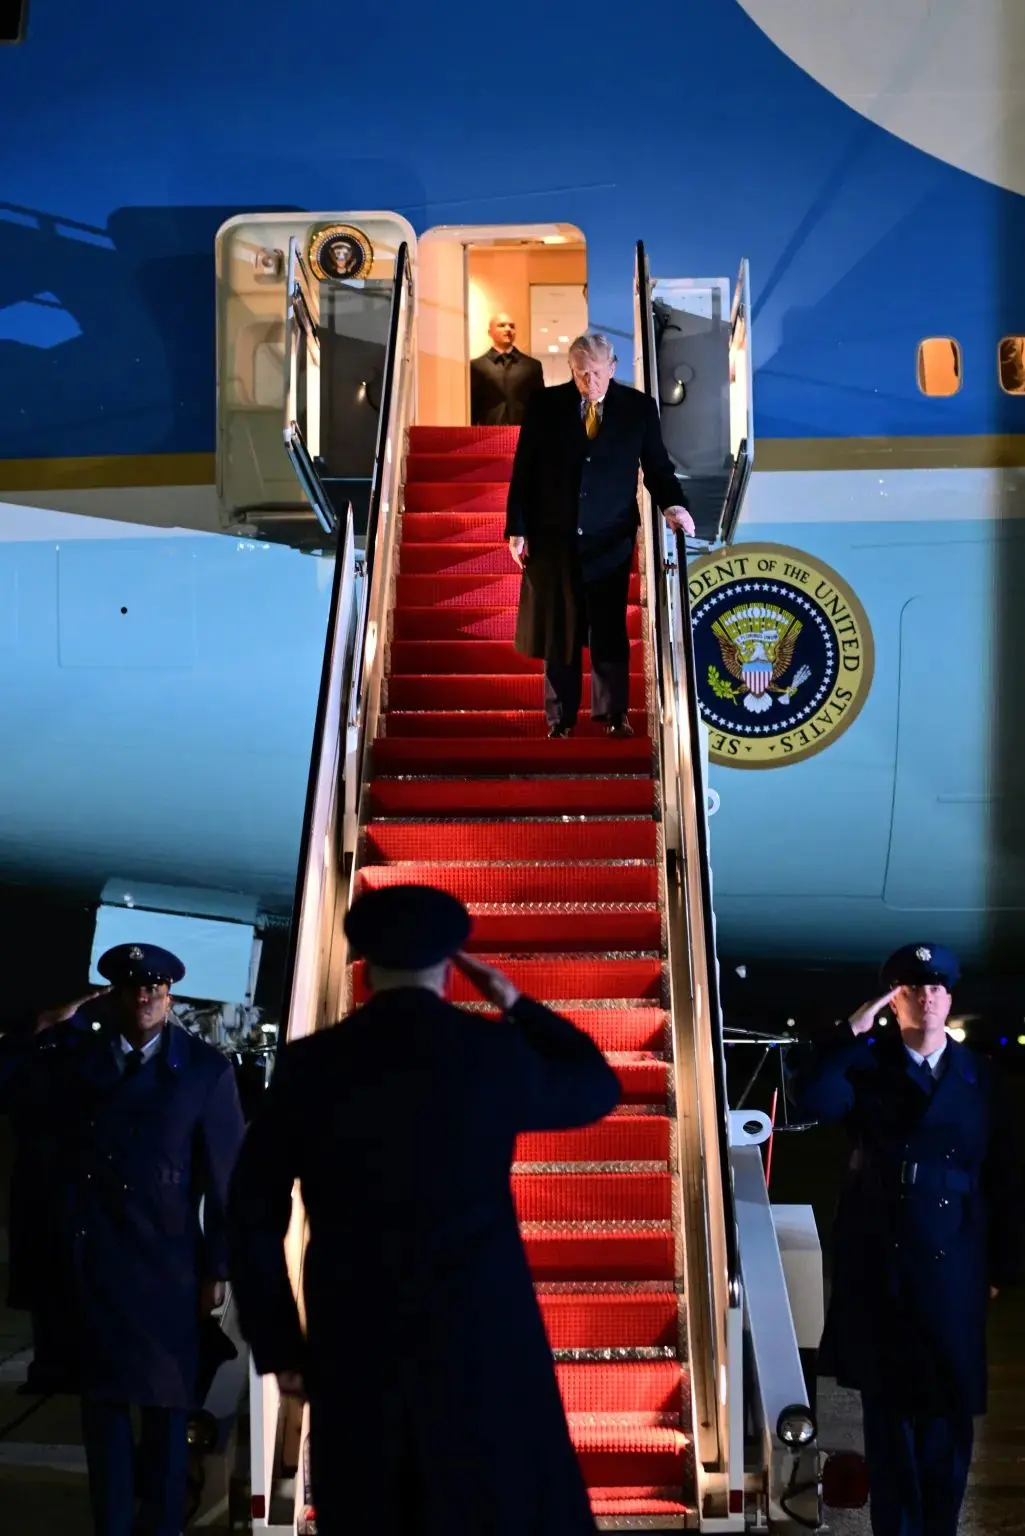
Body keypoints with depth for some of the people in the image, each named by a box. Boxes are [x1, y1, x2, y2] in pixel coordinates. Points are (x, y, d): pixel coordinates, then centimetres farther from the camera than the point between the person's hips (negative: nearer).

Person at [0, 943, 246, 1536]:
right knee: (102, 1398, 12)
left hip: (167, 1264, -2)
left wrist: (218, 1266, -4)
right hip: (90, 1261, 2)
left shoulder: (205, 1068, -3)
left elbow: (226, 1173, -2)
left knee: (167, 1400, 9)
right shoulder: (71, 1055, 5)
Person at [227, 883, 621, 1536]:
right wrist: (517, 1004, 20)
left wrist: (279, 1345, 8)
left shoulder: (309, 1064, -2)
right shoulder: (495, 1054, -4)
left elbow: (254, 1216, 0)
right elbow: (599, 1088, 15)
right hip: (484, 1335, -1)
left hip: (354, 1343, 2)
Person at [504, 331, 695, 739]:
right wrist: (517, 529, 0)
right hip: (553, 536, 1)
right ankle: (560, 718, 16)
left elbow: (656, 466, 3)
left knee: (610, 630, -1)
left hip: (610, 538, -1)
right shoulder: (545, 405, 0)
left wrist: (673, 504, -16)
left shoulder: (638, 407, 0)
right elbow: (523, 470, 2)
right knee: (559, 630, 7)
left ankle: (613, 715, 8)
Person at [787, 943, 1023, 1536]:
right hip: (880, 1263, -1)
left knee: (948, 1409, 8)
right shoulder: (868, 1067, -1)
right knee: (889, 1405, 10)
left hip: (952, 1266, 1)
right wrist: (854, 1031, -22)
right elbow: (812, 1100, -22)